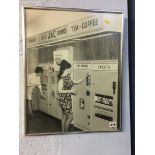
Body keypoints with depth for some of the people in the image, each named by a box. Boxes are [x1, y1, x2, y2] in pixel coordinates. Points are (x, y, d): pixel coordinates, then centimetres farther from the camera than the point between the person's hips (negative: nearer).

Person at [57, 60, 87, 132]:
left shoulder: (68, 77, 7)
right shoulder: (61, 78, -19)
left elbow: (75, 82, 20)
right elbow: (60, 91, -23)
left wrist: (84, 78, 15)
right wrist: (71, 91, -21)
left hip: (68, 99, 9)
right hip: (64, 100, -9)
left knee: (64, 116, 15)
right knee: (70, 117, -4)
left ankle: (63, 132, 25)